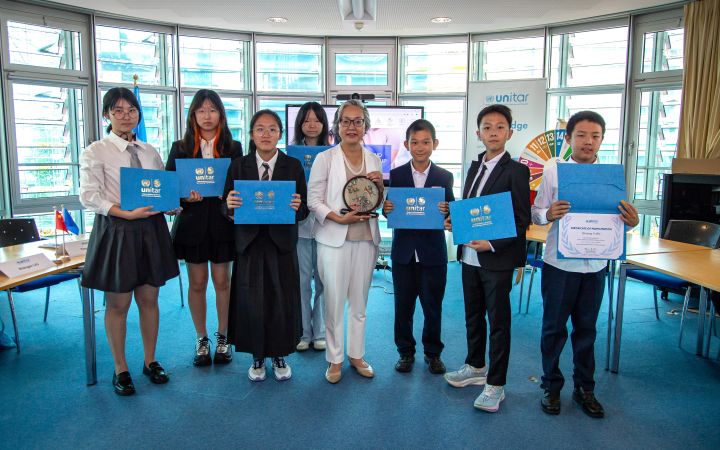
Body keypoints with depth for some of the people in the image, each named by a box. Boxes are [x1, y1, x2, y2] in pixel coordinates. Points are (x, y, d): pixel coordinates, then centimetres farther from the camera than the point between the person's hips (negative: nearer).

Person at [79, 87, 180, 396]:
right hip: (116, 230, -4)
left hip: (151, 229, 4)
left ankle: (150, 361, 28)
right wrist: (127, 213, -22)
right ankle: (120, 369, 23)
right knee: (118, 304, 6)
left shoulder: (150, 151, 10)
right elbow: (89, 196, -11)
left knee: (149, 299, 11)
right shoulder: (95, 152, -3)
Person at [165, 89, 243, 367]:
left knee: (222, 281, 6)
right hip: (192, 223, 1)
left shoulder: (233, 148, 4)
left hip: (222, 223, 0)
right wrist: (185, 198, -16)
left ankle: (222, 338, 22)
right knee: (197, 283, 8)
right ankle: (201, 339, 22)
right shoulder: (180, 148, 6)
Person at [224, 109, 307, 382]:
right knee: (251, 301, 5)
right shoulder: (239, 166, 3)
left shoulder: (293, 166, 1)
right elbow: (228, 210, 1)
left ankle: (280, 356, 27)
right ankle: (257, 357, 26)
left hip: (282, 243, 0)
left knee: (282, 300, 6)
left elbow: (303, 211, -1)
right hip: (249, 243, 1)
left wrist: (297, 207, -23)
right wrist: (230, 204, -21)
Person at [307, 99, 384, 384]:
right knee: (334, 301, 4)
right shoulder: (325, 158, -4)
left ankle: (356, 354, 29)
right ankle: (335, 359, 20)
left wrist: (379, 185, -5)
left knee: (359, 302, 13)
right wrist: (339, 218, -19)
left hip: (366, 238, 4)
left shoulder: (374, 160, 9)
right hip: (334, 239, -3)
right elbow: (313, 200, -6)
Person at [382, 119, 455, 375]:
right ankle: (405, 352, 27)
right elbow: (389, 210, 2)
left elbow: (451, 212, 0)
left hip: (433, 251, 0)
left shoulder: (444, 177, 2)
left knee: (433, 306, 9)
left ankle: (433, 353, 28)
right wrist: (386, 209, -20)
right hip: (403, 251, 1)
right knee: (403, 305, 10)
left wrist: (446, 210, -21)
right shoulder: (396, 175, 3)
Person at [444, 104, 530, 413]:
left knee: (498, 322, 4)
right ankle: (475, 367, 37)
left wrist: (492, 244, -21)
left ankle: (496, 385, 17)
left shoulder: (516, 171, -10)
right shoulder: (475, 168, 11)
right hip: (470, 256, 7)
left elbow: (522, 220, -12)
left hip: (497, 259, -7)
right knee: (473, 316, 19)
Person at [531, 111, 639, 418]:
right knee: (554, 328, 9)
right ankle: (551, 386, 27)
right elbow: (536, 214, -3)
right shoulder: (553, 171, -5)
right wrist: (549, 214, -25)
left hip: (595, 265, 3)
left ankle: (584, 388, 32)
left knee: (586, 329, 16)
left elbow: (617, 218, 8)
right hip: (560, 264, -2)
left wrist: (631, 222, -14)